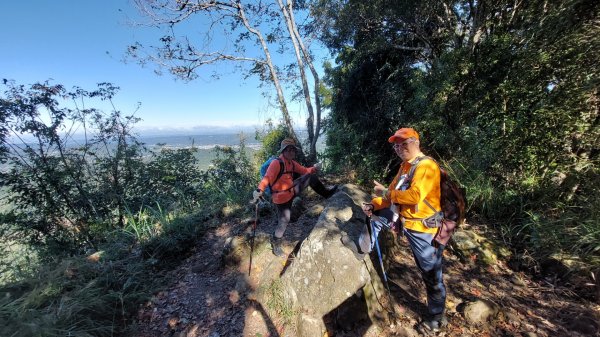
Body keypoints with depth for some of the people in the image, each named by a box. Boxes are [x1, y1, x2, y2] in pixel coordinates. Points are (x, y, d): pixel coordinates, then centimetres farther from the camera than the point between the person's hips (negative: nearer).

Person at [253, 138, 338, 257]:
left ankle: (326, 193, 21)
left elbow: (304, 170, 11)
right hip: (282, 198, -8)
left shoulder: (292, 163, 3)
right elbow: (267, 178, -32)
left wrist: (314, 168, -7)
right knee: (283, 221, -1)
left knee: (311, 177, 4)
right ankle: (276, 244, 22)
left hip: (291, 191, 8)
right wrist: (259, 190, -44)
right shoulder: (276, 163, -23)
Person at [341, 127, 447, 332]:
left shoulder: (427, 166, -20)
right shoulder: (405, 166, 8)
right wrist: (373, 204, -5)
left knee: (431, 276, 7)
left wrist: (386, 193, -22)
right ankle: (363, 248, 23)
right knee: (375, 214, 14)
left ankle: (437, 317, 29)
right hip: (403, 219, 8)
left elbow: (415, 196, -33)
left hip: (423, 229, -8)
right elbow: (393, 193, 9)